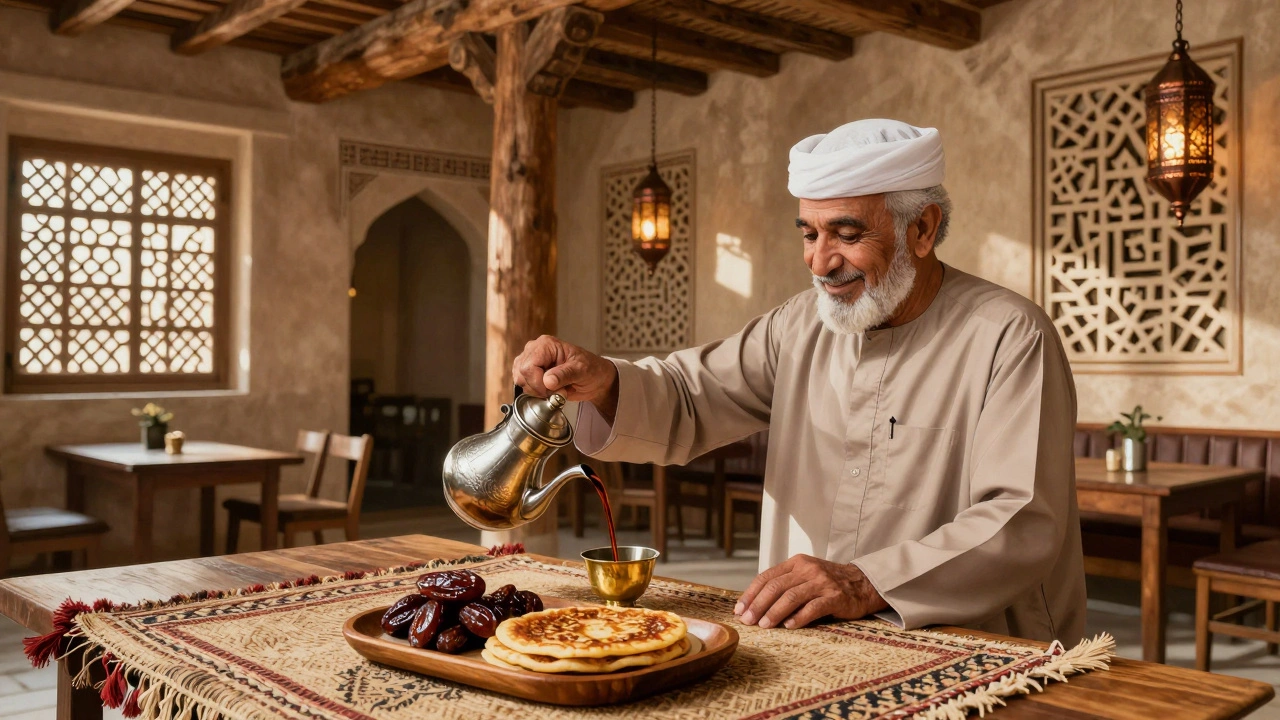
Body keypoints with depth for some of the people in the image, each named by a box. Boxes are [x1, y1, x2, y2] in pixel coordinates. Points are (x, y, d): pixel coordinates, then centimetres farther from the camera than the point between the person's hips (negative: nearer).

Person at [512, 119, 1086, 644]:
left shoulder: (1008, 338, -9)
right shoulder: (802, 326, 9)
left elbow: (1025, 525, -18)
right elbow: (688, 399, 11)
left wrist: (866, 584, -30)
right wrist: (600, 381, -11)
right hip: (804, 645, 4)